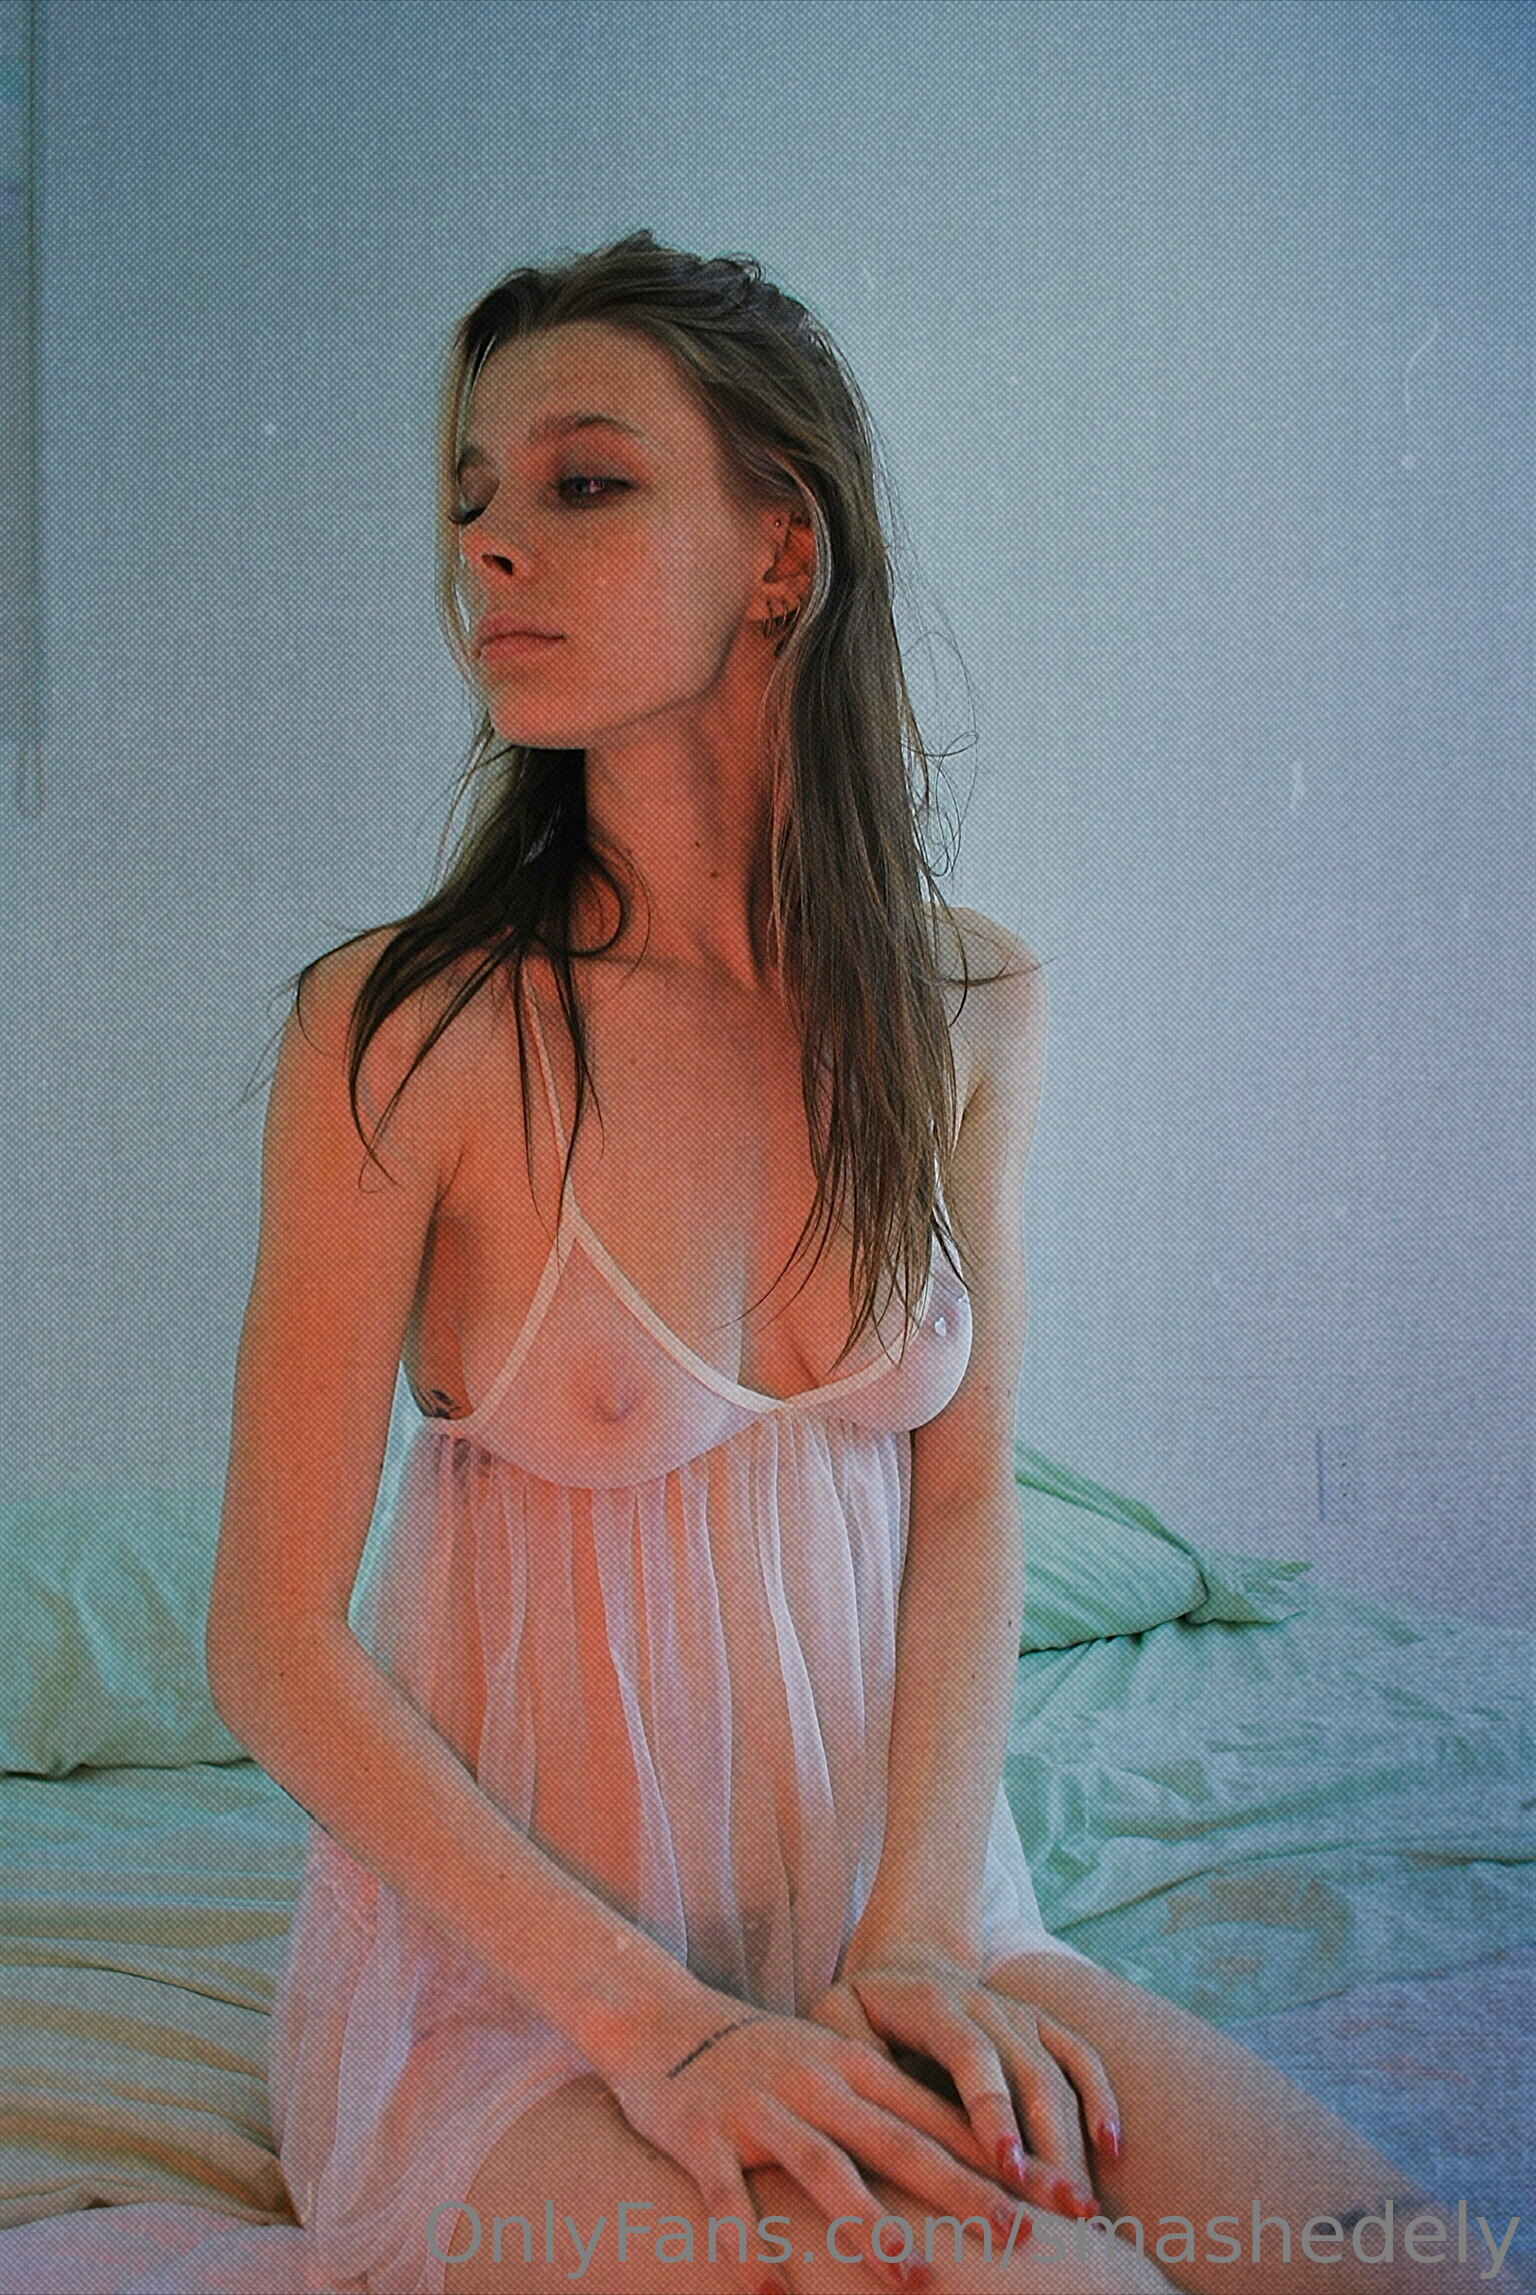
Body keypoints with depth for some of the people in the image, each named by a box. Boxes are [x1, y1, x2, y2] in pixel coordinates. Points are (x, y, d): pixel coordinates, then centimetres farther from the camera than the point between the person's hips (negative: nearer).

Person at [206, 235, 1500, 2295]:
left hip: (891, 1908, 4)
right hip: (515, 1964, -3)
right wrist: (648, 2018, -19)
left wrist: (915, 1936, -12)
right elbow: (277, 1646, -12)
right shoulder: (410, 1033, -14)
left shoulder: (970, 1009, -1)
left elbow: (965, 1497, 2)